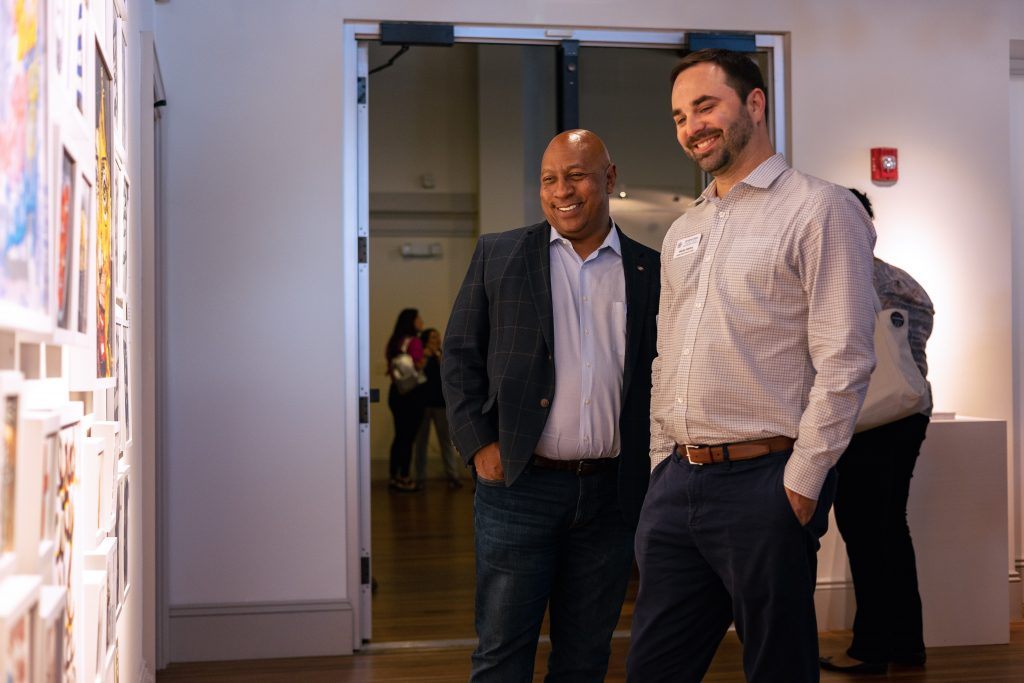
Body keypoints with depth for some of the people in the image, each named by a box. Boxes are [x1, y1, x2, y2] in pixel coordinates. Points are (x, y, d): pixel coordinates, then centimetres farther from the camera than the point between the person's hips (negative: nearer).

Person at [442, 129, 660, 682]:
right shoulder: (497, 256, 5)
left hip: (612, 491, 2)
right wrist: (479, 445, -5)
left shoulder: (651, 271, 6)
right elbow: (460, 355, 5)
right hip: (520, 486, -1)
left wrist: (653, 469, 1)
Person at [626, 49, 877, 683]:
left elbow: (845, 361, -13)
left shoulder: (820, 209, -6)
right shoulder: (682, 231, 17)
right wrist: (663, 463, 14)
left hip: (765, 483, -6)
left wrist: (802, 483, -15)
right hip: (675, 483, 7)